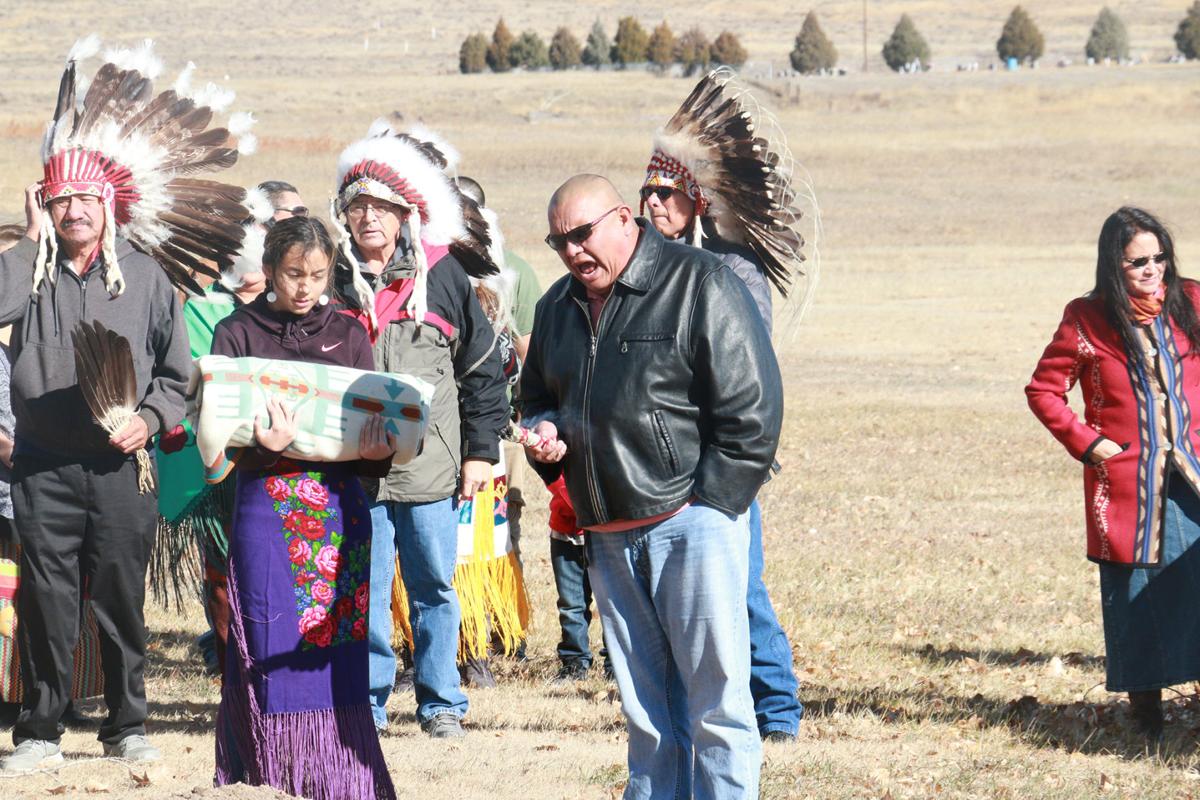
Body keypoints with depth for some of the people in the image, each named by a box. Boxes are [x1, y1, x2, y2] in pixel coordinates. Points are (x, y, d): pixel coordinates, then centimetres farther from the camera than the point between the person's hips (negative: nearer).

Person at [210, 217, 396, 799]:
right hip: (266, 506, -2)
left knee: (336, 646, 1)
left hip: (339, 510, 2)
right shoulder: (239, 333, 5)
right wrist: (264, 444, -23)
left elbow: (373, 420, 9)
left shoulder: (348, 335, 13)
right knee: (271, 646, -5)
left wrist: (377, 449, -14)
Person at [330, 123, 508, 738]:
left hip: (430, 465, 0)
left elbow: (483, 368, 6)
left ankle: (441, 702, 18)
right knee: (363, 590, 1)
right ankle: (368, 702, 11)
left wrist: (481, 450, 2)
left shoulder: (442, 276, 2)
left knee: (434, 587, 7)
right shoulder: (334, 281, 5)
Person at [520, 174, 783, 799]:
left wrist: (705, 507, -11)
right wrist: (544, 433, 6)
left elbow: (752, 408, -9)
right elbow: (537, 396, 30)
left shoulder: (700, 285, -7)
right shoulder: (558, 307, 15)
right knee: (644, 704, 8)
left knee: (714, 696, -5)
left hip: (691, 520, -6)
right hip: (609, 534, 6)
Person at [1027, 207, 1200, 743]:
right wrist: (1085, 441, -4)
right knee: (1133, 590, 1)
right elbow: (1043, 390, 6)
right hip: (1124, 480, -2)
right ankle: (1145, 707, 10)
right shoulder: (1088, 320, -1)